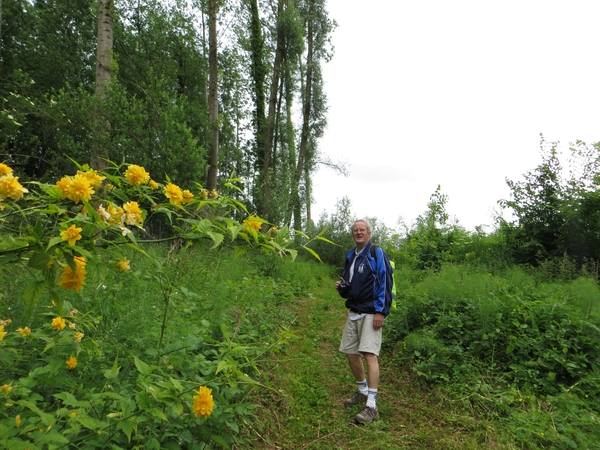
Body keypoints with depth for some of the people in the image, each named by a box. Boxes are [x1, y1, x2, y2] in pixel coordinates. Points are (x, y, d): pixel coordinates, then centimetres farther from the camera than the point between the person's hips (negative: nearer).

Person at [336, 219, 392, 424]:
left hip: (371, 312, -8)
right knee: (351, 353, 12)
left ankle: (371, 406, -5)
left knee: (369, 355, -11)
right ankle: (363, 392, 33)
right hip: (354, 311, 8)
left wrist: (380, 312, -18)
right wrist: (341, 287, 1)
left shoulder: (376, 253, -6)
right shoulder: (350, 256, 15)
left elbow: (383, 282, -12)